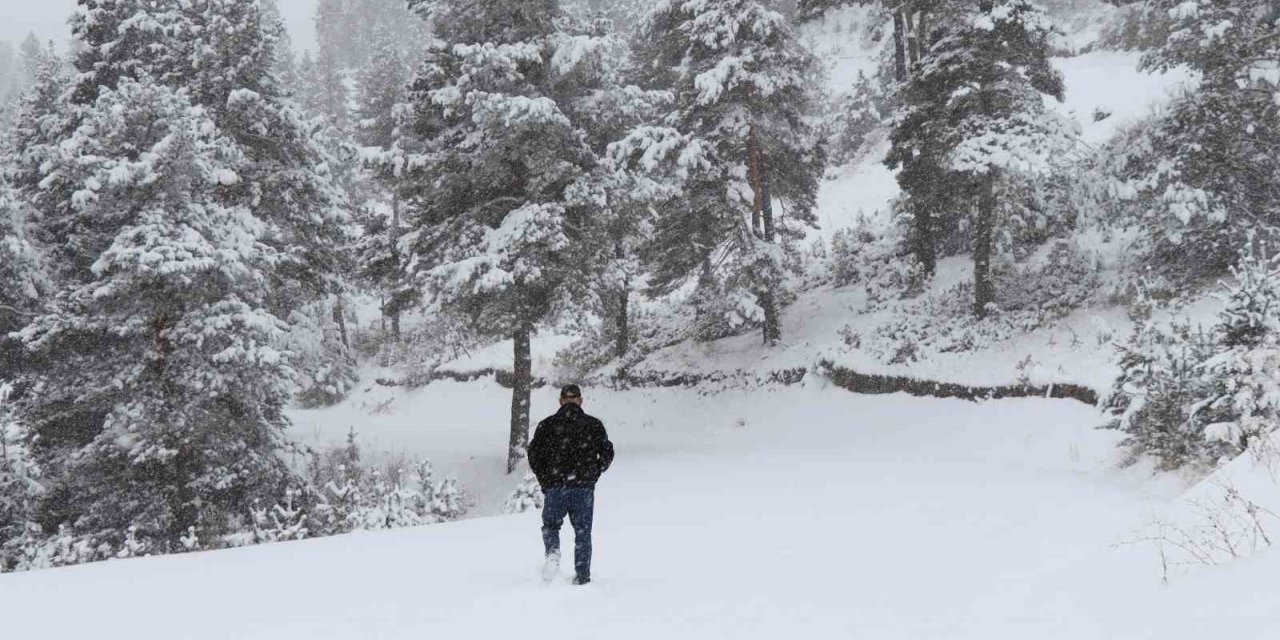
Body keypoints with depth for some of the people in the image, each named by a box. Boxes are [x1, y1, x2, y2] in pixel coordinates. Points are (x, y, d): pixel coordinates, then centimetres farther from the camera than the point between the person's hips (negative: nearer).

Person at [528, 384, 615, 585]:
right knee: (583, 532, 10)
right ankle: (582, 575, 8)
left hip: (554, 487, 0)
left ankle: (553, 552, -14)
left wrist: (545, 480, 12)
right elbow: (607, 454, 2)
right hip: (584, 488, 0)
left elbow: (534, 455, 1)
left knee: (550, 525, 16)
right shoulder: (593, 425, 4)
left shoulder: (547, 425, 3)